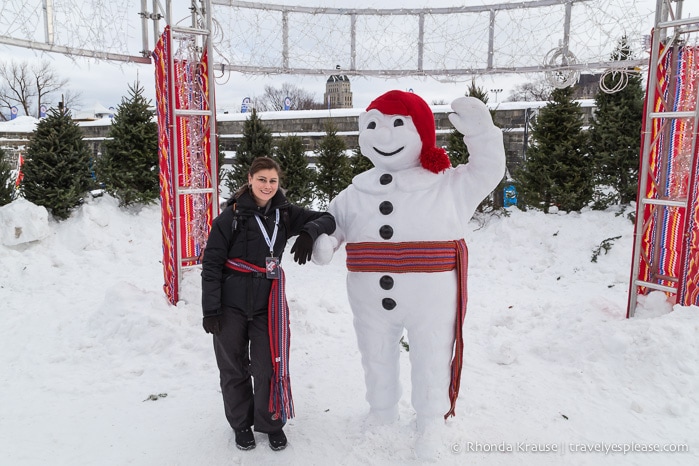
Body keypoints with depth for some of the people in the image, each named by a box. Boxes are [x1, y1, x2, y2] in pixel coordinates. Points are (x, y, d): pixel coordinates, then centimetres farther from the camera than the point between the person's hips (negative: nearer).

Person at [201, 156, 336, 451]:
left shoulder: (285, 213, 2)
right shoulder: (231, 216, -9)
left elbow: (327, 219, 7)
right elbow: (211, 264, -8)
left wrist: (309, 232, -16)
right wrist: (210, 309, -10)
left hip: (267, 303, 2)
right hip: (230, 304, -2)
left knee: (269, 366, 3)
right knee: (233, 368, 12)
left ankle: (272, 423, 29)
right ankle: (241, 424, 35)